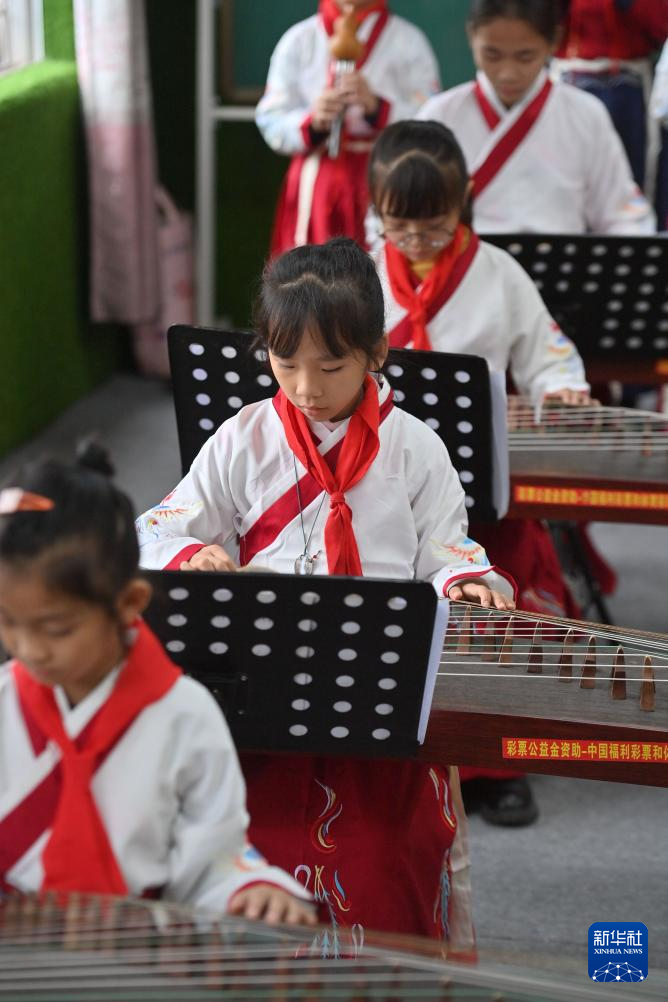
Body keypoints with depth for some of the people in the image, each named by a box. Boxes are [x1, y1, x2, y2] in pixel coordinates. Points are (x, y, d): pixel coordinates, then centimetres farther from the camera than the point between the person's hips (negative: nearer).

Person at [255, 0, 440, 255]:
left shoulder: (408, 40, 3)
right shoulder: (298, 40, 6)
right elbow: (271, 123, 2)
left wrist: (376, 106, -20)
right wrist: (312, 121, -17)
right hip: (317, 184, 1)